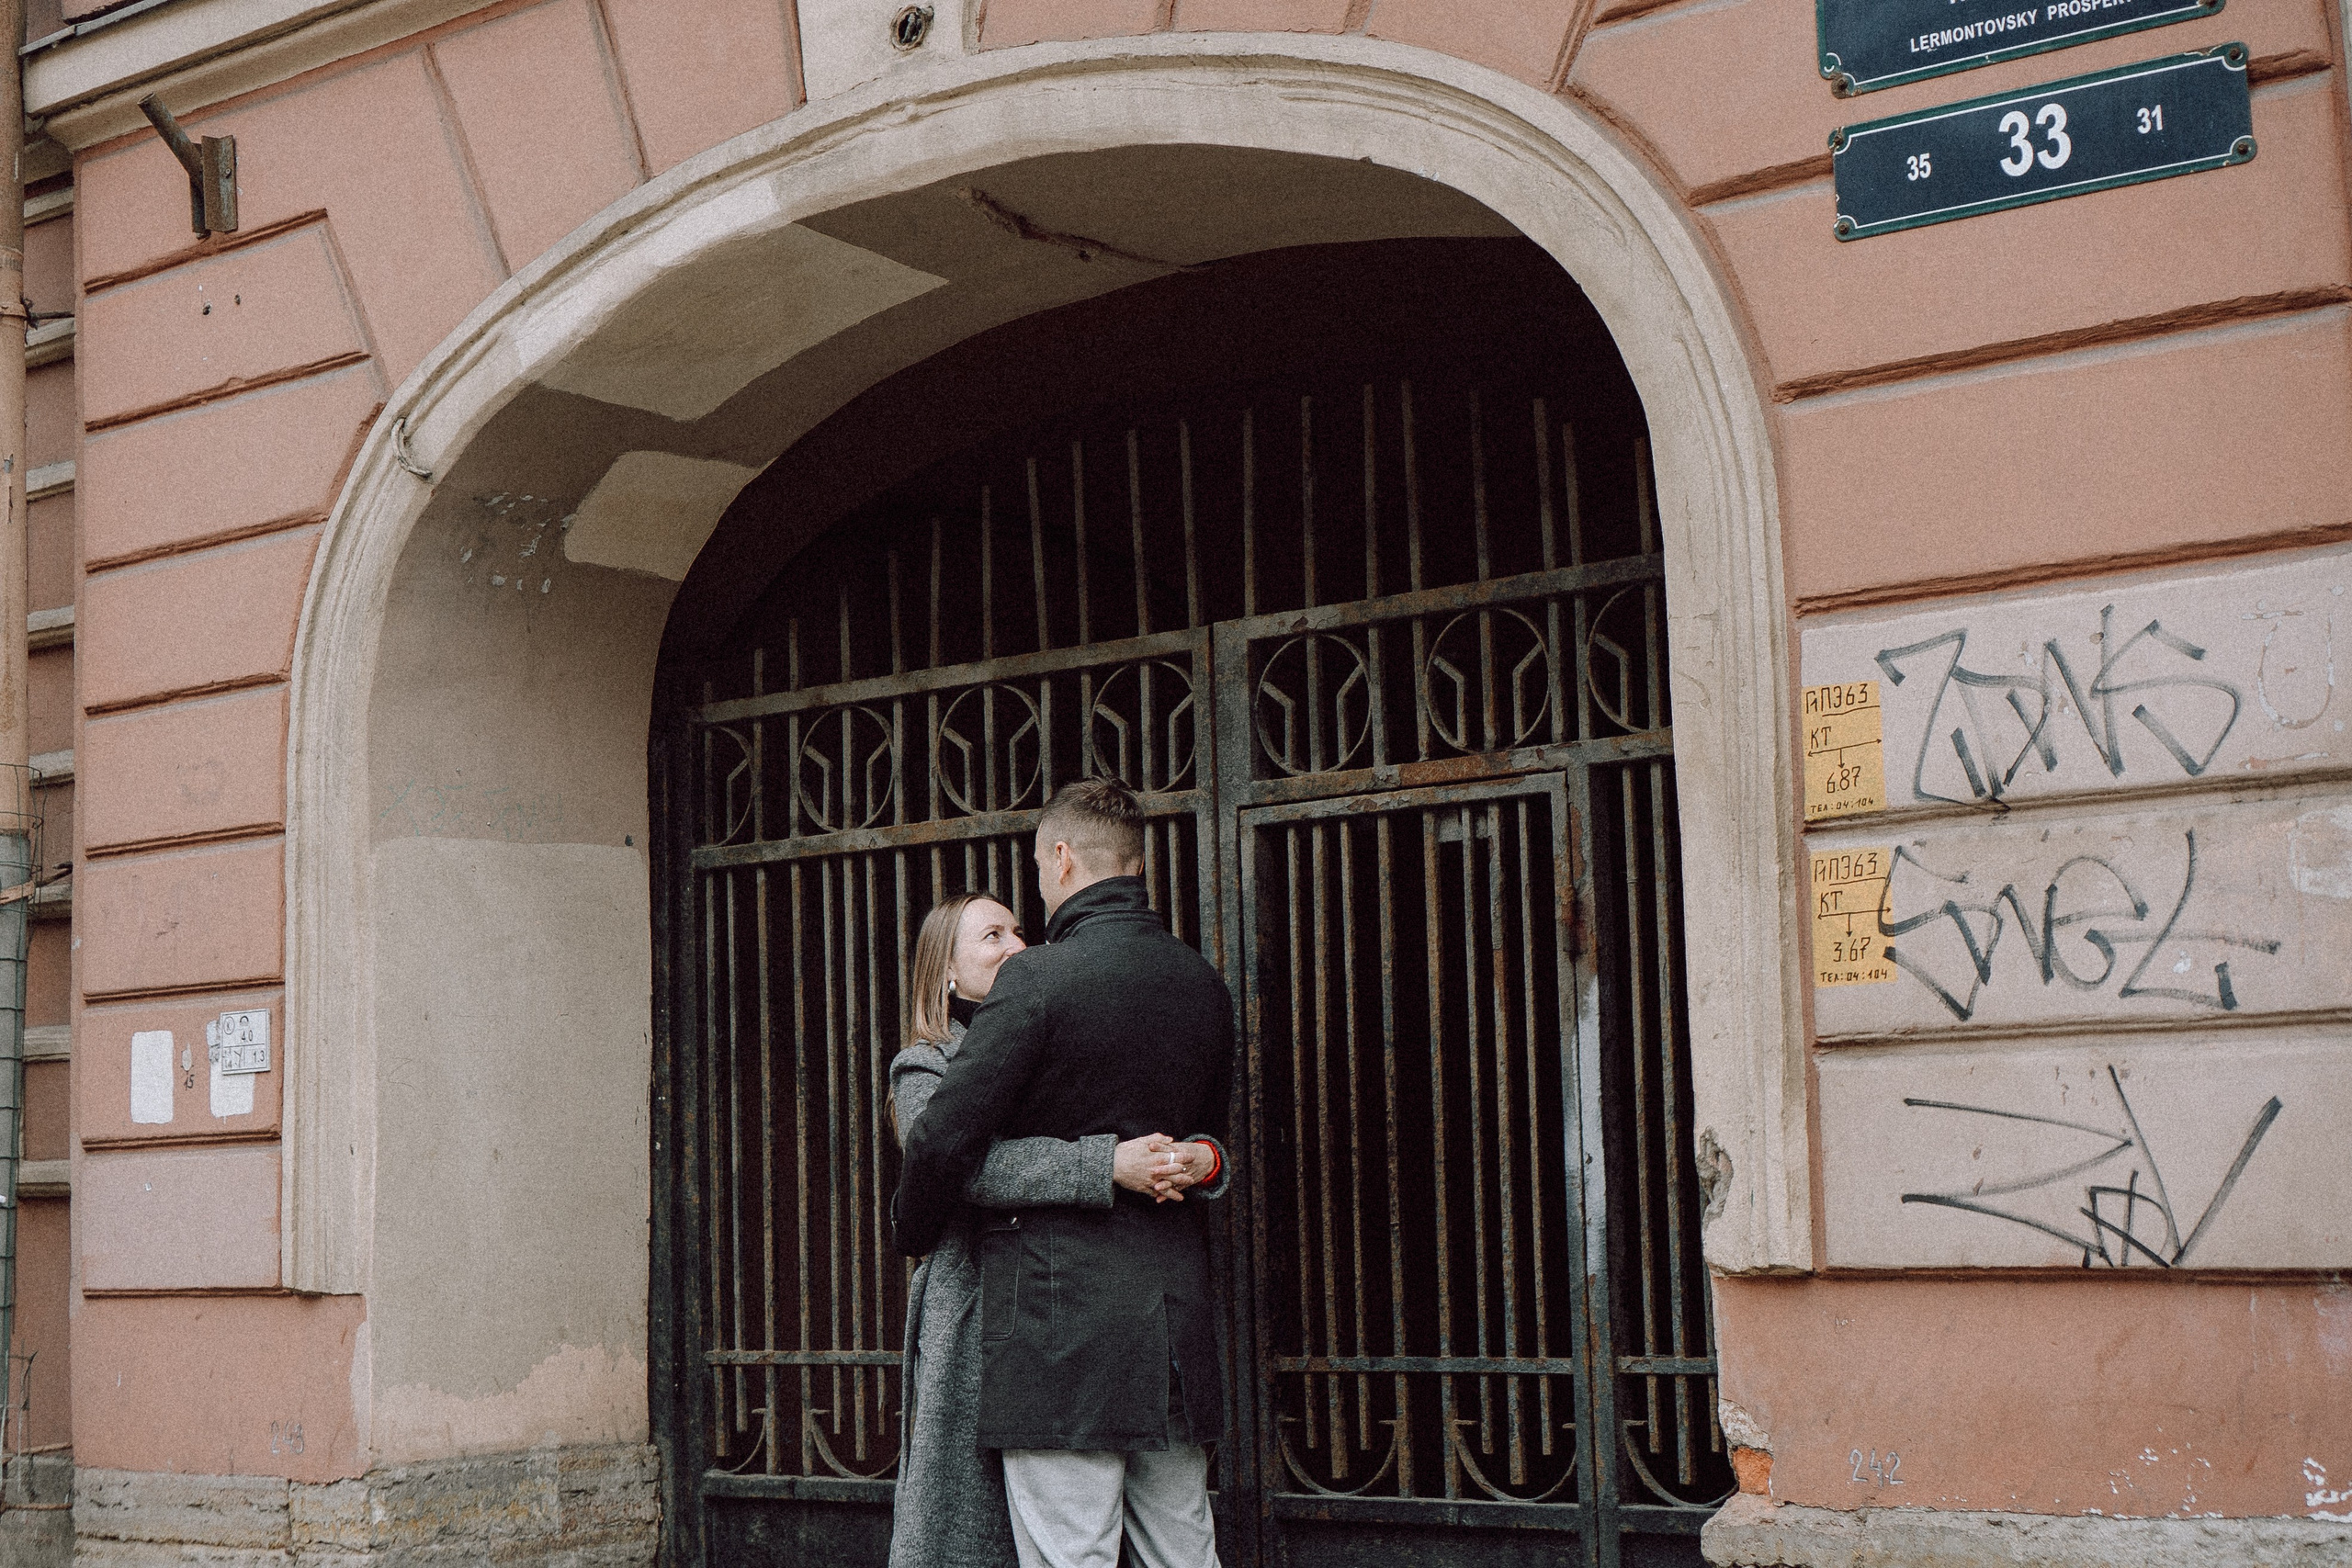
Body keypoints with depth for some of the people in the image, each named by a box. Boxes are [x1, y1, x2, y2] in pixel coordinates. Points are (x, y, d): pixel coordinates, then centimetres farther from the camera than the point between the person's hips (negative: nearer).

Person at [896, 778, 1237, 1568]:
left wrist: (915, 1232, 5)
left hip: (1058, 1321, -7)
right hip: (1176, 1303, 7)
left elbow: (944, 1139, -13)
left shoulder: (1038, 979, -12)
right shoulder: (1204, 985, 9)